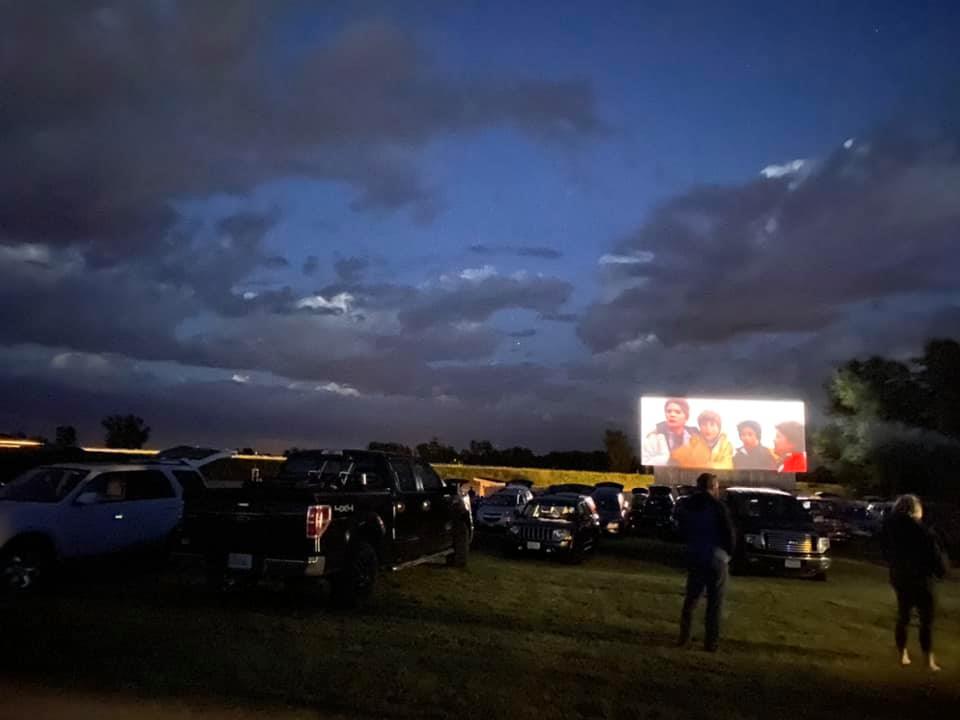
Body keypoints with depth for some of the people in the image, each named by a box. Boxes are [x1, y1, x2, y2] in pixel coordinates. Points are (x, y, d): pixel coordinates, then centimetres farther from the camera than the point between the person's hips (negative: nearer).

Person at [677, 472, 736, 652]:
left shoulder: (686, 506, 3)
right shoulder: (717, 506, -15)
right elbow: (729, 533, -13)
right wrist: (728, 552, 4)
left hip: (694, 558, 5)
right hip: (715, 558, -5)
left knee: (691, 598, 15)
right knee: (715, 602, 4)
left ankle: (684, 637, 15)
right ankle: (711, 641, 5)